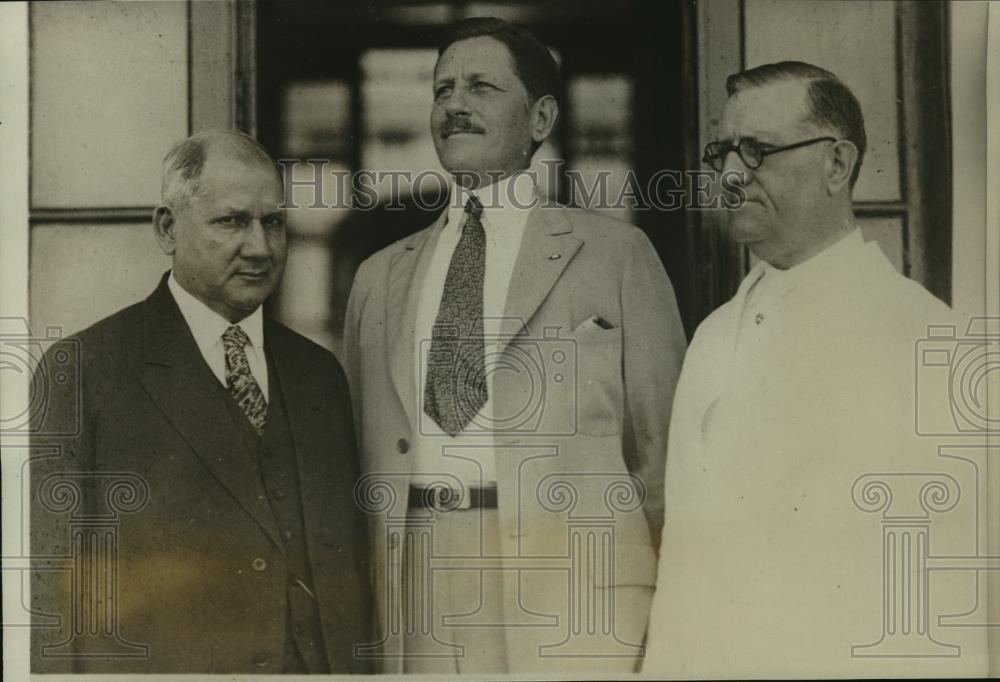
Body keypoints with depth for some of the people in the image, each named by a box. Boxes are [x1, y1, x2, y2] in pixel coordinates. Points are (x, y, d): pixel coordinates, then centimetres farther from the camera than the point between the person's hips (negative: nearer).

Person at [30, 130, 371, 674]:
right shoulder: (83, 371, -4)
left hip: (325, 668, 4)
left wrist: (359, 668, 4)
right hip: (161, 668, -4)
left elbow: (352, 563, 12)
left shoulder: (319, 374, 12)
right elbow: (51, 583, -6)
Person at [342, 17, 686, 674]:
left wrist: (670, 616, 1)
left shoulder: (615, 252, 6)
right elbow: (358, 460, 17)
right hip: (416, 591, 3)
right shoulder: (380, 278, 16)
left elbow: (661, 448, 5)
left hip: (570, 582, -3)